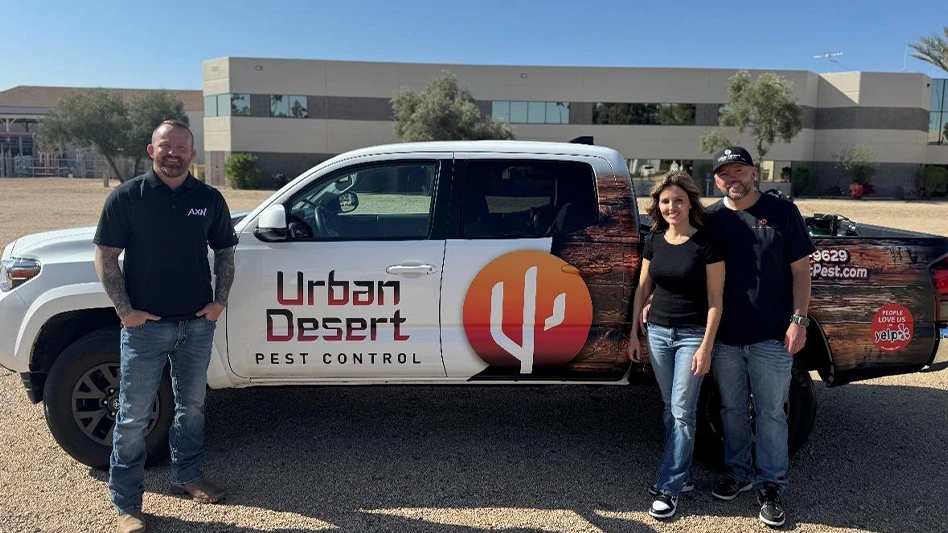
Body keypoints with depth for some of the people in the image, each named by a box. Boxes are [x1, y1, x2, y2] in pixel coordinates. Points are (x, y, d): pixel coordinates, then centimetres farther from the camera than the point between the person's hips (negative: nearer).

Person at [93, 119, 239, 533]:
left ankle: (187, 477, 36)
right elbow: (105, 255, -4)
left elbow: (224, 252, 11)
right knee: (134, 416, 4)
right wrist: (125, 309, -11)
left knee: (191, 406, 17)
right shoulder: (126, 196, -5)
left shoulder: (209, 199, 3)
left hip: (197, 325, 3)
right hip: (145, 326, -3)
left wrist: (220, 300, 0)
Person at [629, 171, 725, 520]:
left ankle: (668, 488, 6)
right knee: (671, 409, 13)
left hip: (692, 335, -5)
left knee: (682, 412, -1)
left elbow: (715, 300, -10)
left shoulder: (706, 243, -11)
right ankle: (682, 474, 27)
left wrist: (706, 347, -14)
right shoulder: (654, 241, 3)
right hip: (657, 332, 5)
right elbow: (643, 289, 11)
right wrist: (634, 332, 10)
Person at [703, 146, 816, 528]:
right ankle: (739, 473, 32)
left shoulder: (782, 212, -2)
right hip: (724, 336, 3)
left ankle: (771, 486, 19)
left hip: (771, 337, -2)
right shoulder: (710, 219, 3)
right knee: (732, 410, 15)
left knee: (770, 413, 6)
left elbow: (800, 269, -1)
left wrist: (798, 319, -8)